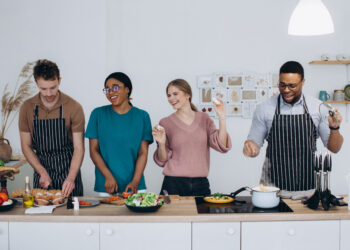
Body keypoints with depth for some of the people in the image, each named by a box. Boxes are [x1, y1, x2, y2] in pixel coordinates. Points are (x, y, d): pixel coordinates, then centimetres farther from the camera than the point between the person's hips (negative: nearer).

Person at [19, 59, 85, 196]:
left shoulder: (74, 107, -11)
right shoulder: (27, 107, -3)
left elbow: (78, 147, -13)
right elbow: (26, 146, 1)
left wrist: (71, 178, -25)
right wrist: (42, 172, -10)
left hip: (69, 170, -2)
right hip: (41, 170, 2)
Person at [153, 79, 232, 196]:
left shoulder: (204, 119, 7)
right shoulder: (165, 123, 1)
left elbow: (221, 146, -4)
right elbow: (162, 161, 3)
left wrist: (222, 118, -11)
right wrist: (161, 143, -16)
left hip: (200, 184, 2)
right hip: (174, 184, -1)